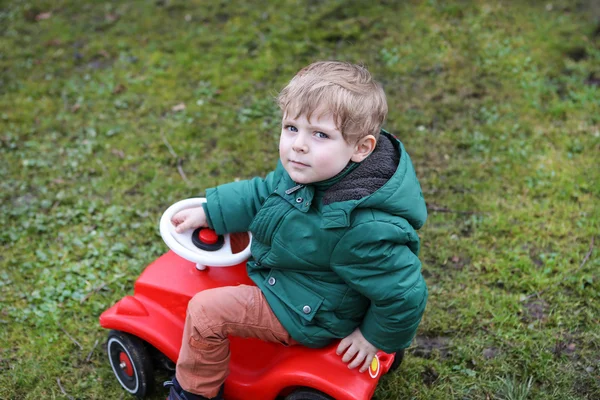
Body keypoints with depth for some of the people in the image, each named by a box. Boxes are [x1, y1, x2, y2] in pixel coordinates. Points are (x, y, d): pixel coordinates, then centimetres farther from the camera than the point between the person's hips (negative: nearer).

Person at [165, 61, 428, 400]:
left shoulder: (365, 227, -40)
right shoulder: (305, 169, -15)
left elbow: (404, 294, -29)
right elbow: (265, 192, 5)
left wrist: (376, 338, -12)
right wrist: (208, 212, 4)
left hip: (307, 316, -9)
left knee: (206, 309, -12)